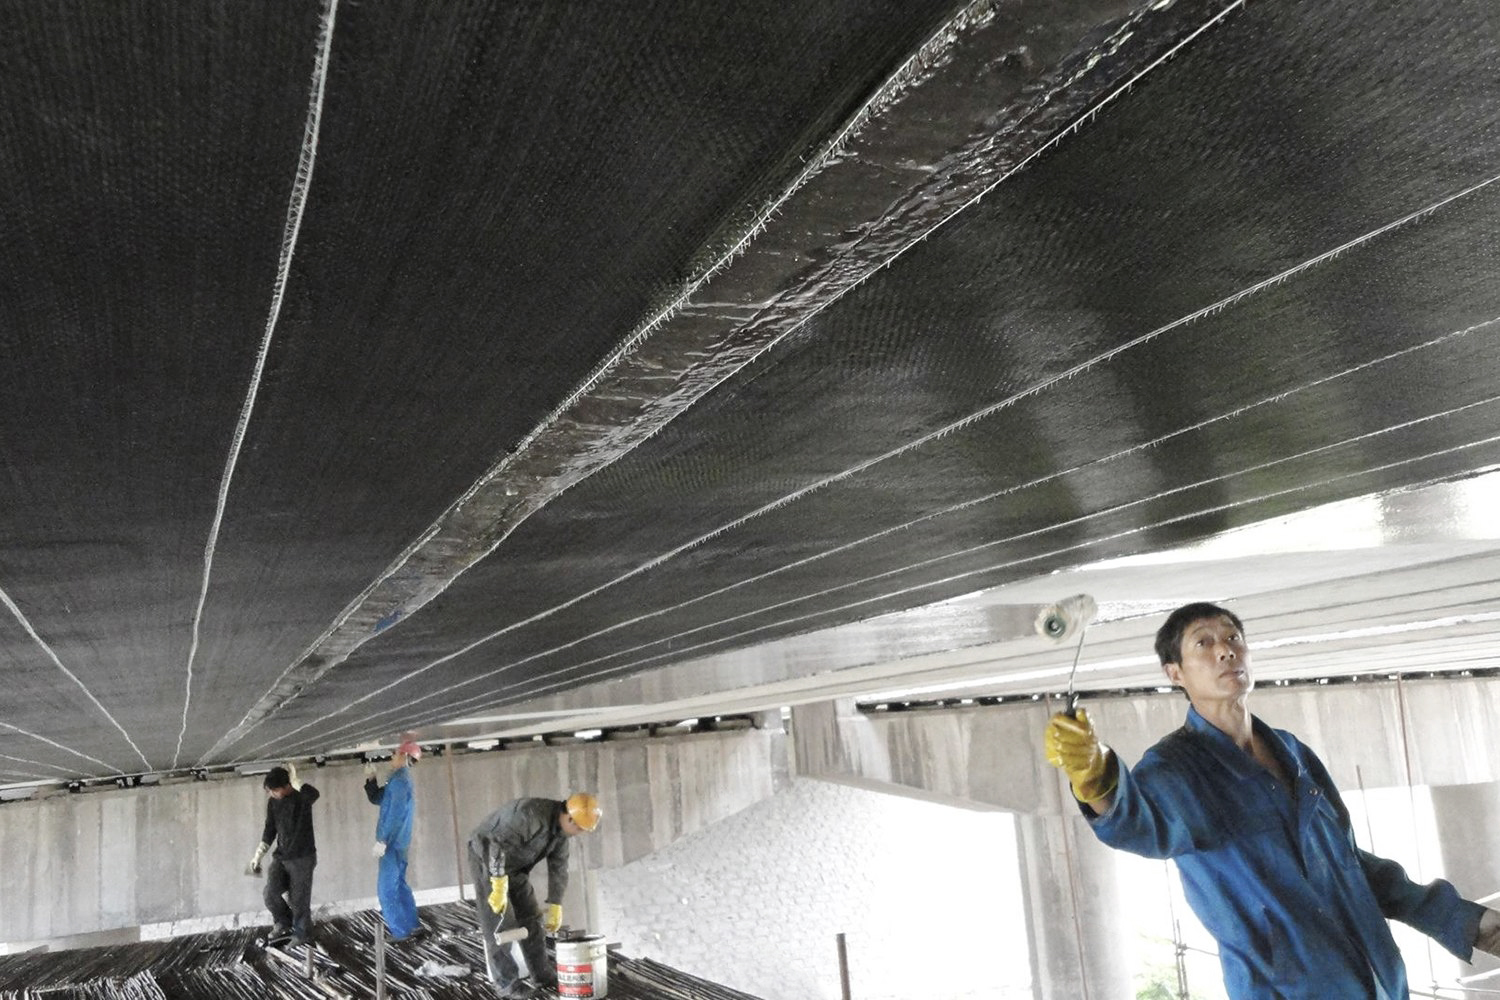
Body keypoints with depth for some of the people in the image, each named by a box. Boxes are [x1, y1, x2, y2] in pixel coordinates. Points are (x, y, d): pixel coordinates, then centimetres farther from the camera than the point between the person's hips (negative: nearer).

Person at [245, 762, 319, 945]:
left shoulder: (302, 797, -16)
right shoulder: (273, 802, 3)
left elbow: (314, 794, -43)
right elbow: (270, 829, 12)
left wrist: (295, 780, -31)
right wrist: (258, 855, 6)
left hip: (302, 857, -5)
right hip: (281, 857, 6)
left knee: (299, 900, -1)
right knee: (271, 894, -6)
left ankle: (301, 935, 19)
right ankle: (284, 925, 18)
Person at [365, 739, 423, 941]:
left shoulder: (400, 779, -16)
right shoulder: (401, 779, 16)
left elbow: (395, 813, -23)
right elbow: (376, 798, 22)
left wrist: (382, 840, -23)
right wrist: (370, 778, 8)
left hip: (392, 842, -10)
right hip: (398, 842, 10)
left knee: (387, 888, -6)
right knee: (398, 884, 19)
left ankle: (402, 932, -5)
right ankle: (412, 925, 24)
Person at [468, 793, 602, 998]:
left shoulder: (560, 828, -5)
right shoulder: (533, 815, -34)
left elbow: (558, 868, 0)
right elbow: (499, 844, -38)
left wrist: (555, 908, 0)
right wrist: (499, 886, -36)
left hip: (514, 864, 8)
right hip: (487, 857, -8)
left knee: (530, 917, 6)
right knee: (499, 921, -8)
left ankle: (541, 974, 14)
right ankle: (505, 981, -1)